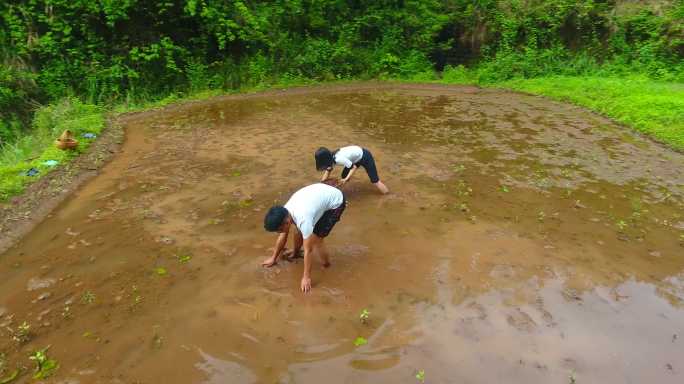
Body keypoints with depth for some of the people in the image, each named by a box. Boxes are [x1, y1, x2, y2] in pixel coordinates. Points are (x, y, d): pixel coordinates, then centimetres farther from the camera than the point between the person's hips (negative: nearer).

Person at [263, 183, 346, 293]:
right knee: (299, 229, 12)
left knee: (315, 240, -11)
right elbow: (282, 236, 5)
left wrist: (306, 278, -19)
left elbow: (308, 250, -27)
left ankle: (327, 268, 14)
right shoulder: (285, 212, -12)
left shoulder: (303, 219, -36)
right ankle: (295, 252, 42)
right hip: (322, 193, 8)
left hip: (335, 202, -8)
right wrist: (273, 258, 15)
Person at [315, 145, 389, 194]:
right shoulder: (331, 158, -10)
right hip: (356, 157, 9)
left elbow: (354, 167, -25)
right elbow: (328, 171, 7)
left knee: (374, 180, -6)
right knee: (344, 176, 7)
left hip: (365, 157, -9)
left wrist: (346, 179, -33)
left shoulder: (339, 159, -36)